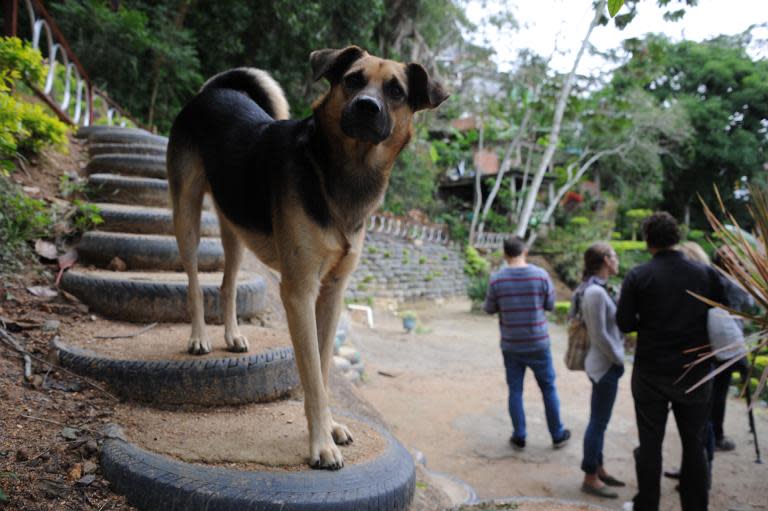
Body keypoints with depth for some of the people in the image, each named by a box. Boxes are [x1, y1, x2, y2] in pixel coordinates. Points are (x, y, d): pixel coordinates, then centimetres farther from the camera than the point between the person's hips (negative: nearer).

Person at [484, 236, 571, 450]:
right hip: (538, 344, 0)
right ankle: (558, 435, 27)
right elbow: (550, 305, -1)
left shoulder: (496, 279, -11)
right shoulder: (541, 275, -11)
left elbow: (489, 309, 0)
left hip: (511, 346, 0)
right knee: (548, 389, 15)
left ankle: (519, 437, 20)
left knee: (515, 391, 12)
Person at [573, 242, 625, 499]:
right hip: (605, 365, -9)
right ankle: (590, 478, 13)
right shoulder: (595, 292, -21)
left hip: (606, 364, 9)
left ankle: (598, 469, 30)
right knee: (598, 422, 1)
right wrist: (619, 360, -10)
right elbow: (600, 336, -21)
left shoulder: (596, 289, 9)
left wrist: (618, 357, 15)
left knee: (599, 421, 18)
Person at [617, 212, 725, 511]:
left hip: (651, 372, -2)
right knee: (694, 444, 14)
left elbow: (624, 324, -9)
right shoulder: (706, 273, -4)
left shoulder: (638, 276, -11)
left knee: (650, 442, 9)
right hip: (695, 372, 2)